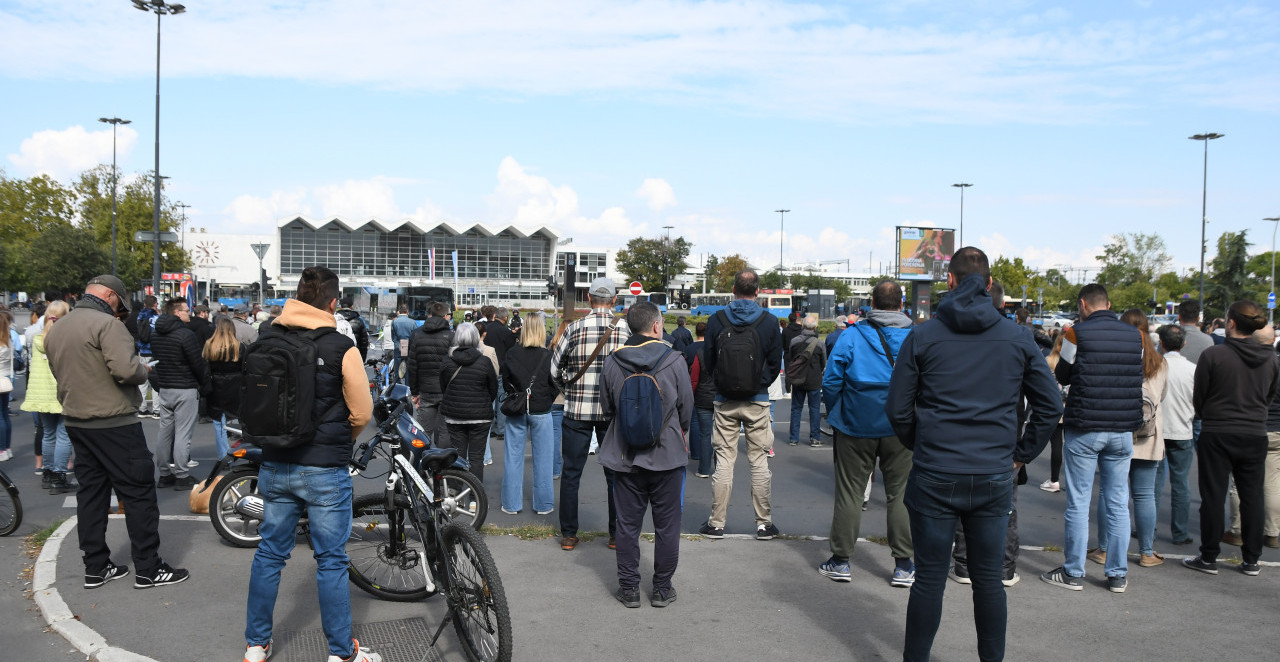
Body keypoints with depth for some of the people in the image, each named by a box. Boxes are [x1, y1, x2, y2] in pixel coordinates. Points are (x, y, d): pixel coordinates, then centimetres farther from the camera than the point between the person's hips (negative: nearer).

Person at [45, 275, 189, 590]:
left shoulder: (55, 329, 11)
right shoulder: (107, 324, -16)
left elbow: (63, 374, 16)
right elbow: (126, 370, -26)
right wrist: (143, 369, -7)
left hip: (75, 422, 8)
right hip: (114, 423, -8)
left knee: (91, 492, 13)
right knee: (138, 493, -1)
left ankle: (95, 568, 18)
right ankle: (148, 569, 3)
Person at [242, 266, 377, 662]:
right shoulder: (341, 347, -13)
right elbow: (362, 412, -7)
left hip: (275, 465, 5)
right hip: (324, 469, -4)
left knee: (269, 554, 16)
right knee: (331, 561, 5)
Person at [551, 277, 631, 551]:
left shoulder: (574, 328, -6)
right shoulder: (626, 328, -4)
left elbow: (555, 369, -2)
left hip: (577, 410, -1)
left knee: (571, 473, 9)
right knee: (615, 474, 11)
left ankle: (568, 535, 14)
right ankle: (617, 534, 16)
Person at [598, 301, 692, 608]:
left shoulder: (612, 362, -6)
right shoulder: (674, 360, -11)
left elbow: (607, 407, 5)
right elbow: (687, 407, -1)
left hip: (626, 455, 2)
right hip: (667, 454, -2)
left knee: (628, 524, 11)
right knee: (666, 525, 10)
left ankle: (629, 588, 18)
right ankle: (662, 588, 17)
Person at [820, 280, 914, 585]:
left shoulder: (852, 335, -7)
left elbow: (831, 380, -7)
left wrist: (835, 416, 8)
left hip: (856, 426, -1)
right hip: (902, 430, 1)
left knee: (849, 493, 7)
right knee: (900, 494, 9)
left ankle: (841, 561, 14)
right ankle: (904, 565, 13)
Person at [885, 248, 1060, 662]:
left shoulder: (922, 336, -3)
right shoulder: (1017, 337, 2)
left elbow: (897, 410, -1)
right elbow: (1050, 405, 6)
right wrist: (1022, 454, 13)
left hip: (934, 478, -2)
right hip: (995, 478, 2)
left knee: (929, 580, 6)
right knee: (989, 578, 14)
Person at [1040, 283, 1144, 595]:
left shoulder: (1076, 333, -9)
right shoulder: (1135, 335, 4)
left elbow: (1061, 376, 3)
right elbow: (1136, 377, 14)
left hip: (1084, 428, -4)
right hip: (1123, 429, 4)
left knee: (1078, 502, 4)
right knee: (1118, 502, 11)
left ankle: (1073, 573, 11)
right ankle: (1117, 574, 18)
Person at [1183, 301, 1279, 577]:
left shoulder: (1213, 355, -13)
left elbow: (1199, 397, -4)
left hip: (1217, 435, -4)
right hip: (1255, 436, 4)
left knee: (1213, 496, 3)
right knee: (1252, 497, 11)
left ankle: (1209, 558, 9)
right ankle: (1251, 560, 17)